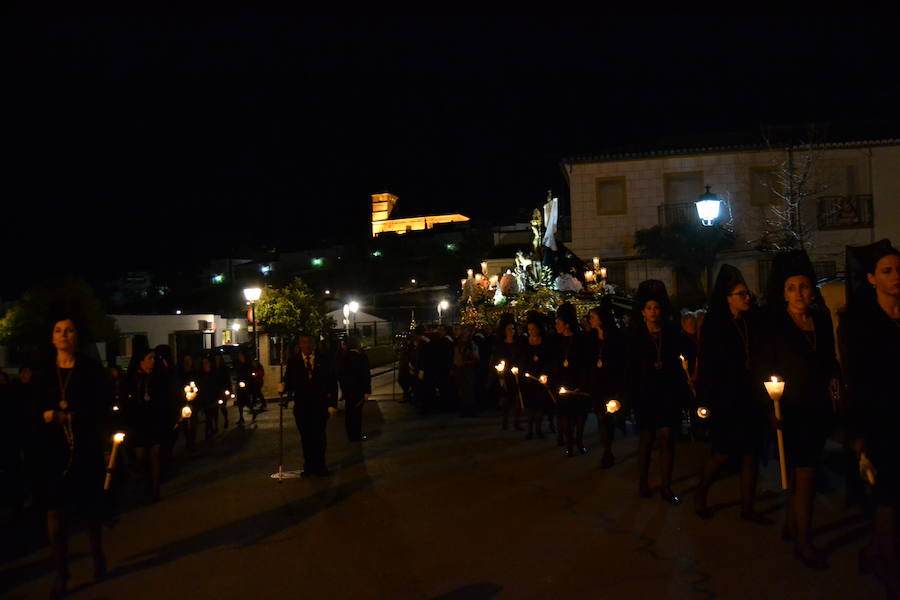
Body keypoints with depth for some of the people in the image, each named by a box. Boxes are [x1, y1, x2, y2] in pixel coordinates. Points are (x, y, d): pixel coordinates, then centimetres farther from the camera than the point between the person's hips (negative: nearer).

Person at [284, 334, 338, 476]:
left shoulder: (323, 360, 4)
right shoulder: (293, 361, 6)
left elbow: (332, 382, 2)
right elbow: (289, 381, 2)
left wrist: (332, 403, -4)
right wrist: (284, 387, -22)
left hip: (320, 404, -1)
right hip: (301, 405, 1)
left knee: (319, 436, -1)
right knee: (306, 437, 6)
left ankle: (319, 466, 11)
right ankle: (308, 466, 17)